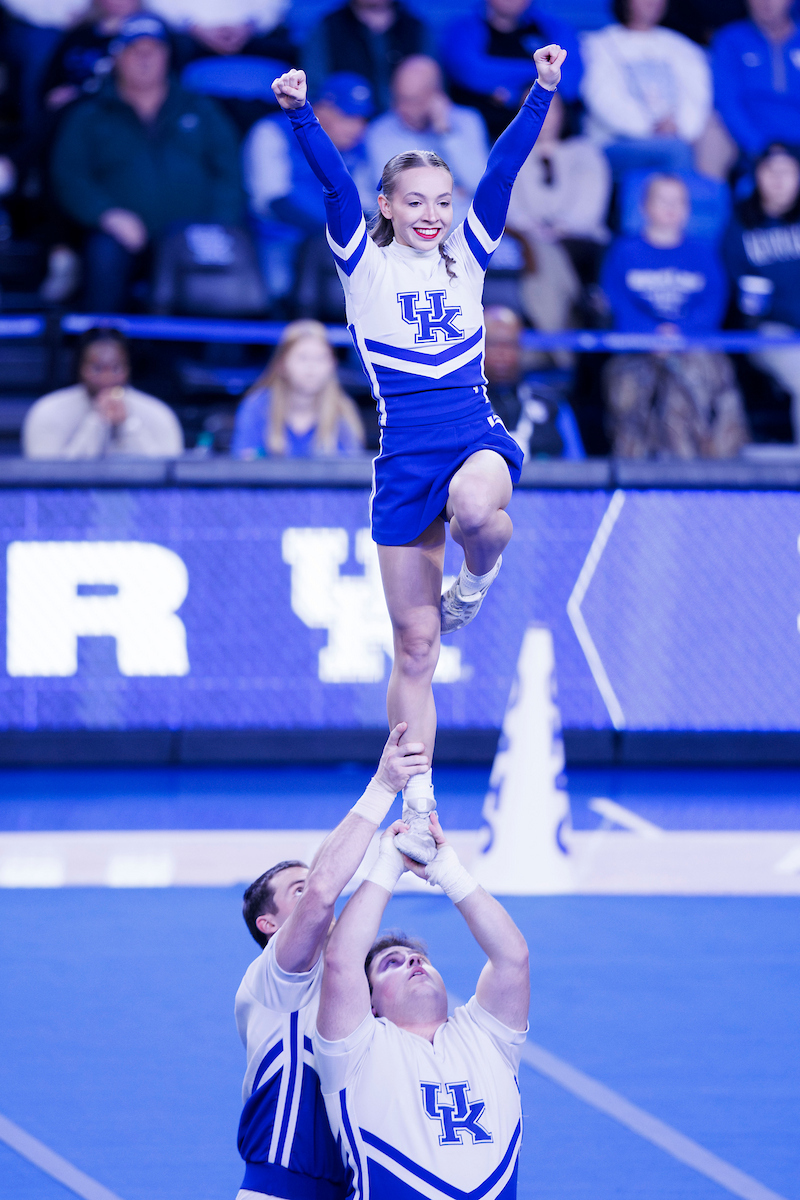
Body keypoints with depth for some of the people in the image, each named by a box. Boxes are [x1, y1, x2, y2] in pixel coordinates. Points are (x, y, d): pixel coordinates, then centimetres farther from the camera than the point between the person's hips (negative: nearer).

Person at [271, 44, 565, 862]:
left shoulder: (466, 256, 9)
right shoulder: (364, 264, 5)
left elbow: (503, 171, 0)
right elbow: (334, 183, -9)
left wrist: (542, 92, -10)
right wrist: (299, 115, -23)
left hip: (476, 433, 0)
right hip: (405, 451, 0)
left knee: (475, 506, -39)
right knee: (414, 647, 2)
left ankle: (480, 572, -2)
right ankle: (418, 807, 12)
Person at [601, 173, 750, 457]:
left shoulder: (703, 253, 21)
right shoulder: (625, 252, 16)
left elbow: (714, 304, 8)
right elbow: (617, 305, 4)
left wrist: (679, 330, -11)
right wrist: (653, 333, -13)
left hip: (695, 343, 1)